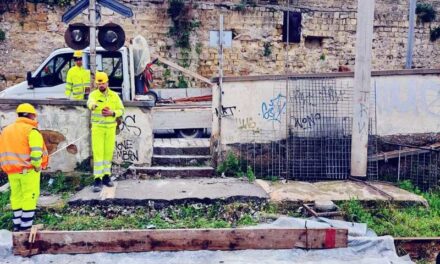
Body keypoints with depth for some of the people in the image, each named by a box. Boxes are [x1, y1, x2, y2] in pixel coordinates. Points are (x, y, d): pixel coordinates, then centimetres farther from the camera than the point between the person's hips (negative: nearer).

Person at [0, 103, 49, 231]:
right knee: (30, 196, 1)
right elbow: (36, 152, -22)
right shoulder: (31, 131, -11)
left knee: (16, 196, 16)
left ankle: (17, 224, 23)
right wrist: (38, 166, -10)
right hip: (28, 170, -7)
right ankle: (25, 227, 2)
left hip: (11, 170, 7)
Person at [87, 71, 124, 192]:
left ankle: (106, 176, 21)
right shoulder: (93, 94, -6)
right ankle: (97, 180, -5)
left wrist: (112, 113, -13)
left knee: (108, 152, 8)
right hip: (97, 127, -3)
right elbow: (90, 102, -30)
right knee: (98, 153, -7)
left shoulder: (114, 95, 4)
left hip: (110, 128, 3)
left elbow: (121, 110, 8)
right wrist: (93, 105, -54)